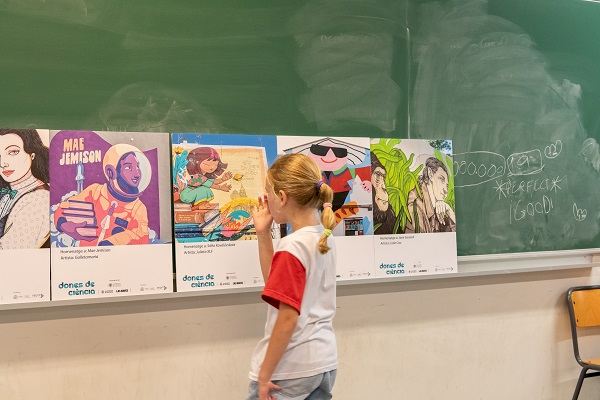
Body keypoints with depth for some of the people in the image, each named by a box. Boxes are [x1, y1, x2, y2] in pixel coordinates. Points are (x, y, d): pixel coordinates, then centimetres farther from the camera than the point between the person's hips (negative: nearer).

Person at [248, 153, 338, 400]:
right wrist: (263, 234, 10)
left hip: (290, 369, -8)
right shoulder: (322, 238, 5)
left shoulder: (292, 247, -19)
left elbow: (287, 318, -21)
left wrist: (264, 375, -14)